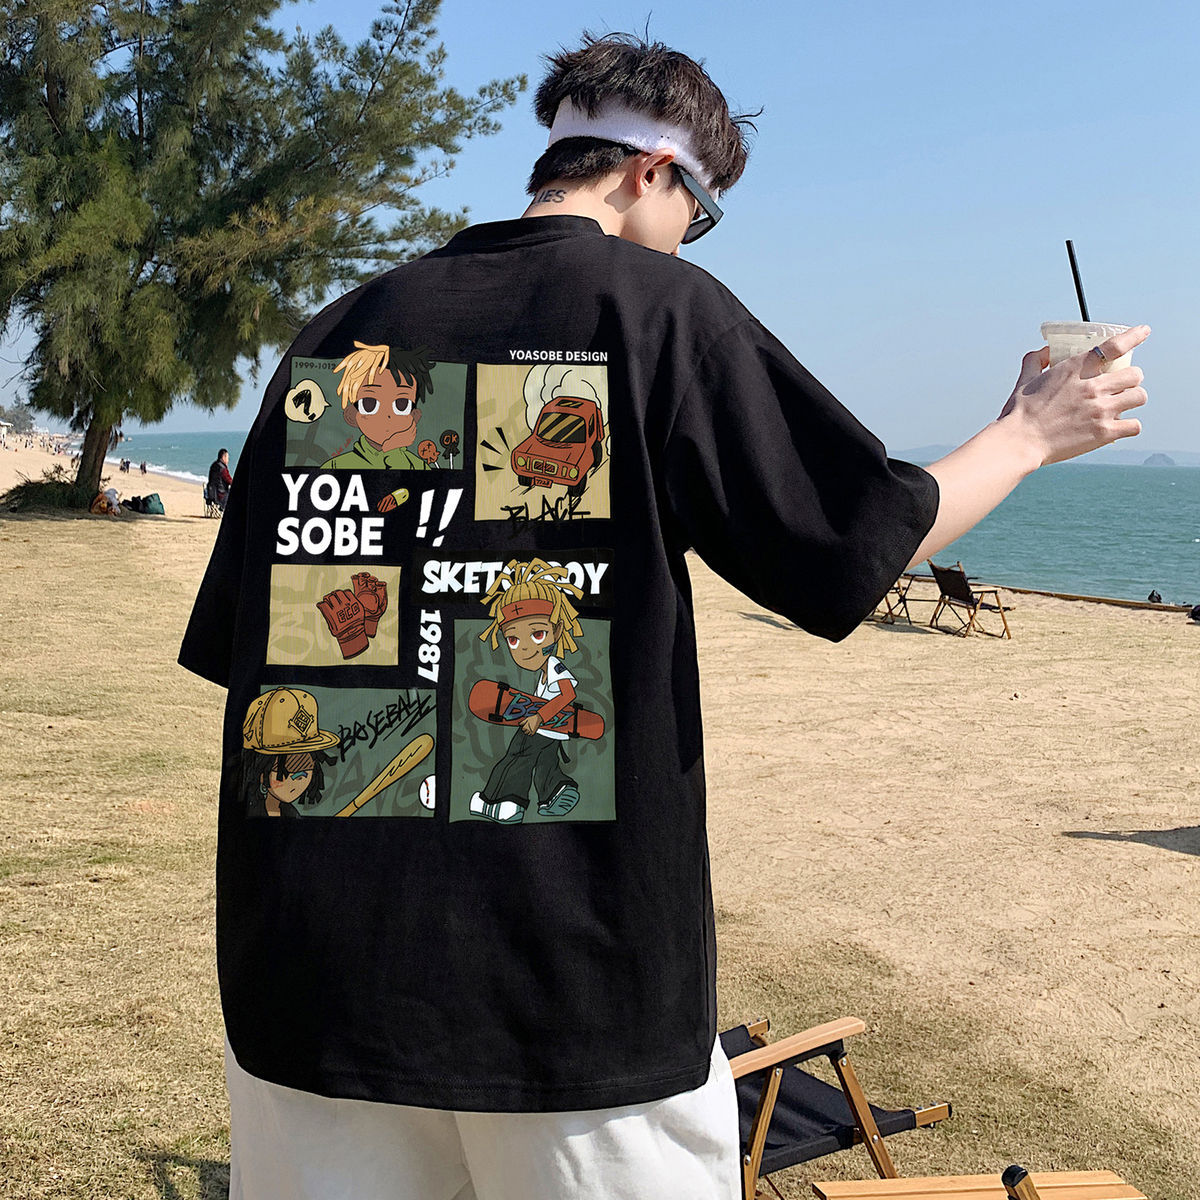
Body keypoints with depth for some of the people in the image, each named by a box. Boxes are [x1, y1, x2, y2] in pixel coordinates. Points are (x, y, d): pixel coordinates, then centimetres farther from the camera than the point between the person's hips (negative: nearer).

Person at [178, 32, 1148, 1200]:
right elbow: (863, 543, -1)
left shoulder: (339, 329, 9)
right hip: (573, 972, -4)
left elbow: (233, 639, 10)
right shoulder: (656, 303, -4)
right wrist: (1028, 434, 16)